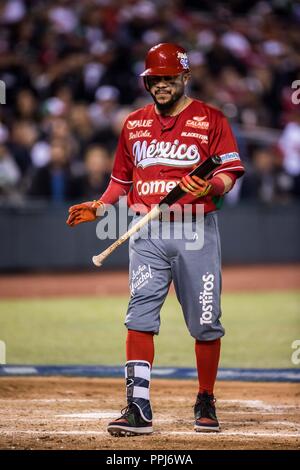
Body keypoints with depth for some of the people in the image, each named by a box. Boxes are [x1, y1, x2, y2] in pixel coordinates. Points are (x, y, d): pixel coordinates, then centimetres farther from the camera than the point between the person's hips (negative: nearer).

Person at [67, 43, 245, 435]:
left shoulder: (210, 119, 2)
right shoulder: (134, 124, 14)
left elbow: (228, 174, -3)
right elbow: (122, 178, 21)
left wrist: (209, 188, -24)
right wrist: (99, 207, 6)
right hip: (147, 233, 3)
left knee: (205, 322, 2)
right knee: (140, 316, -11)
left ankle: (206, 403, 19)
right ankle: (138, 408, -15)